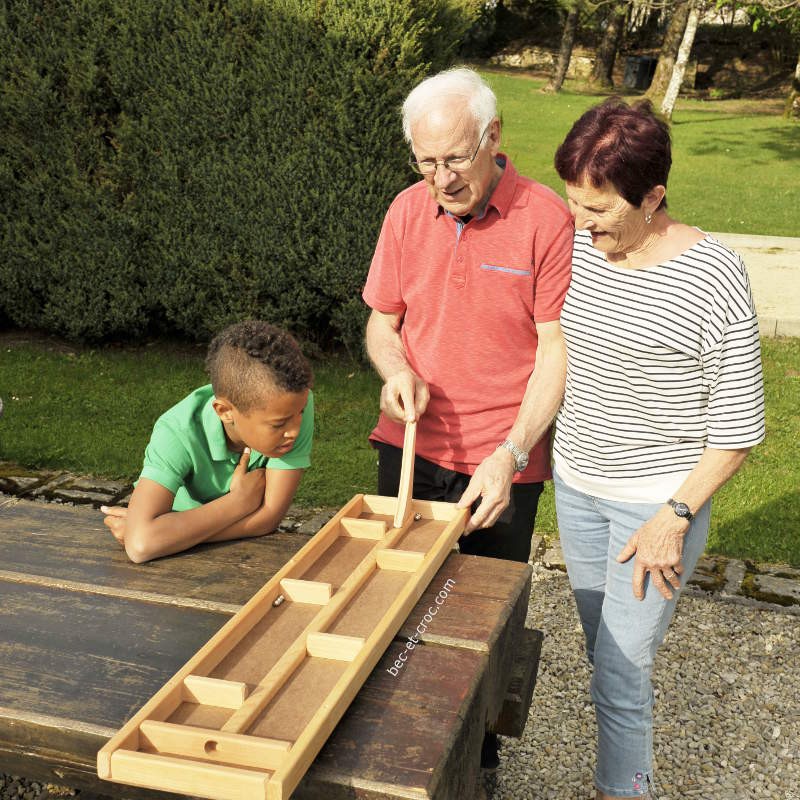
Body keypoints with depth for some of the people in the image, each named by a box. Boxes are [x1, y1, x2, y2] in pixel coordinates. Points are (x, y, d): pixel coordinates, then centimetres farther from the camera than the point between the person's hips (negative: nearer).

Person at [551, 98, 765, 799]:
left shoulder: (712, 278, -20)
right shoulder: (576, 247, -4)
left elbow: (739, 425, -14)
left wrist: (674, 517, -16)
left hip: (658, 501, -5)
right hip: (575, 483, 6)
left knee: (619, 675, 0)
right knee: (603, 649, 18)